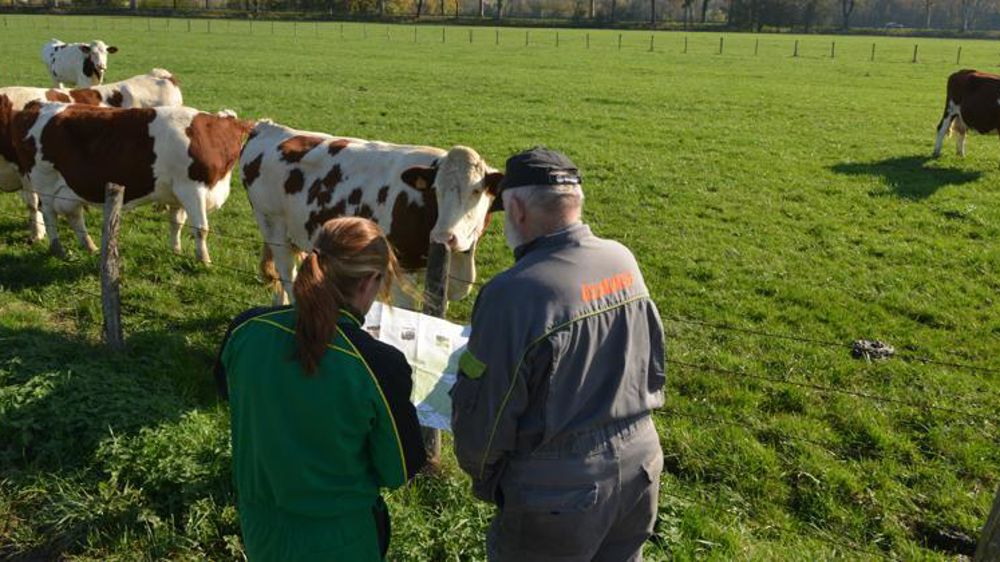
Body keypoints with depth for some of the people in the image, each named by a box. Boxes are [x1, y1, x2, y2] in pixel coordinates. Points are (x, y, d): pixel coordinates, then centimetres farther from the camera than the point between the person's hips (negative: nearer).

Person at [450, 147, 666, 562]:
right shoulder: (624, 262, -5)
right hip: (640, 469, 6)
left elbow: (482, 416, -18)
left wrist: (481, 474, 2)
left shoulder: (513, 294, -26)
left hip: (558, 492, -6)